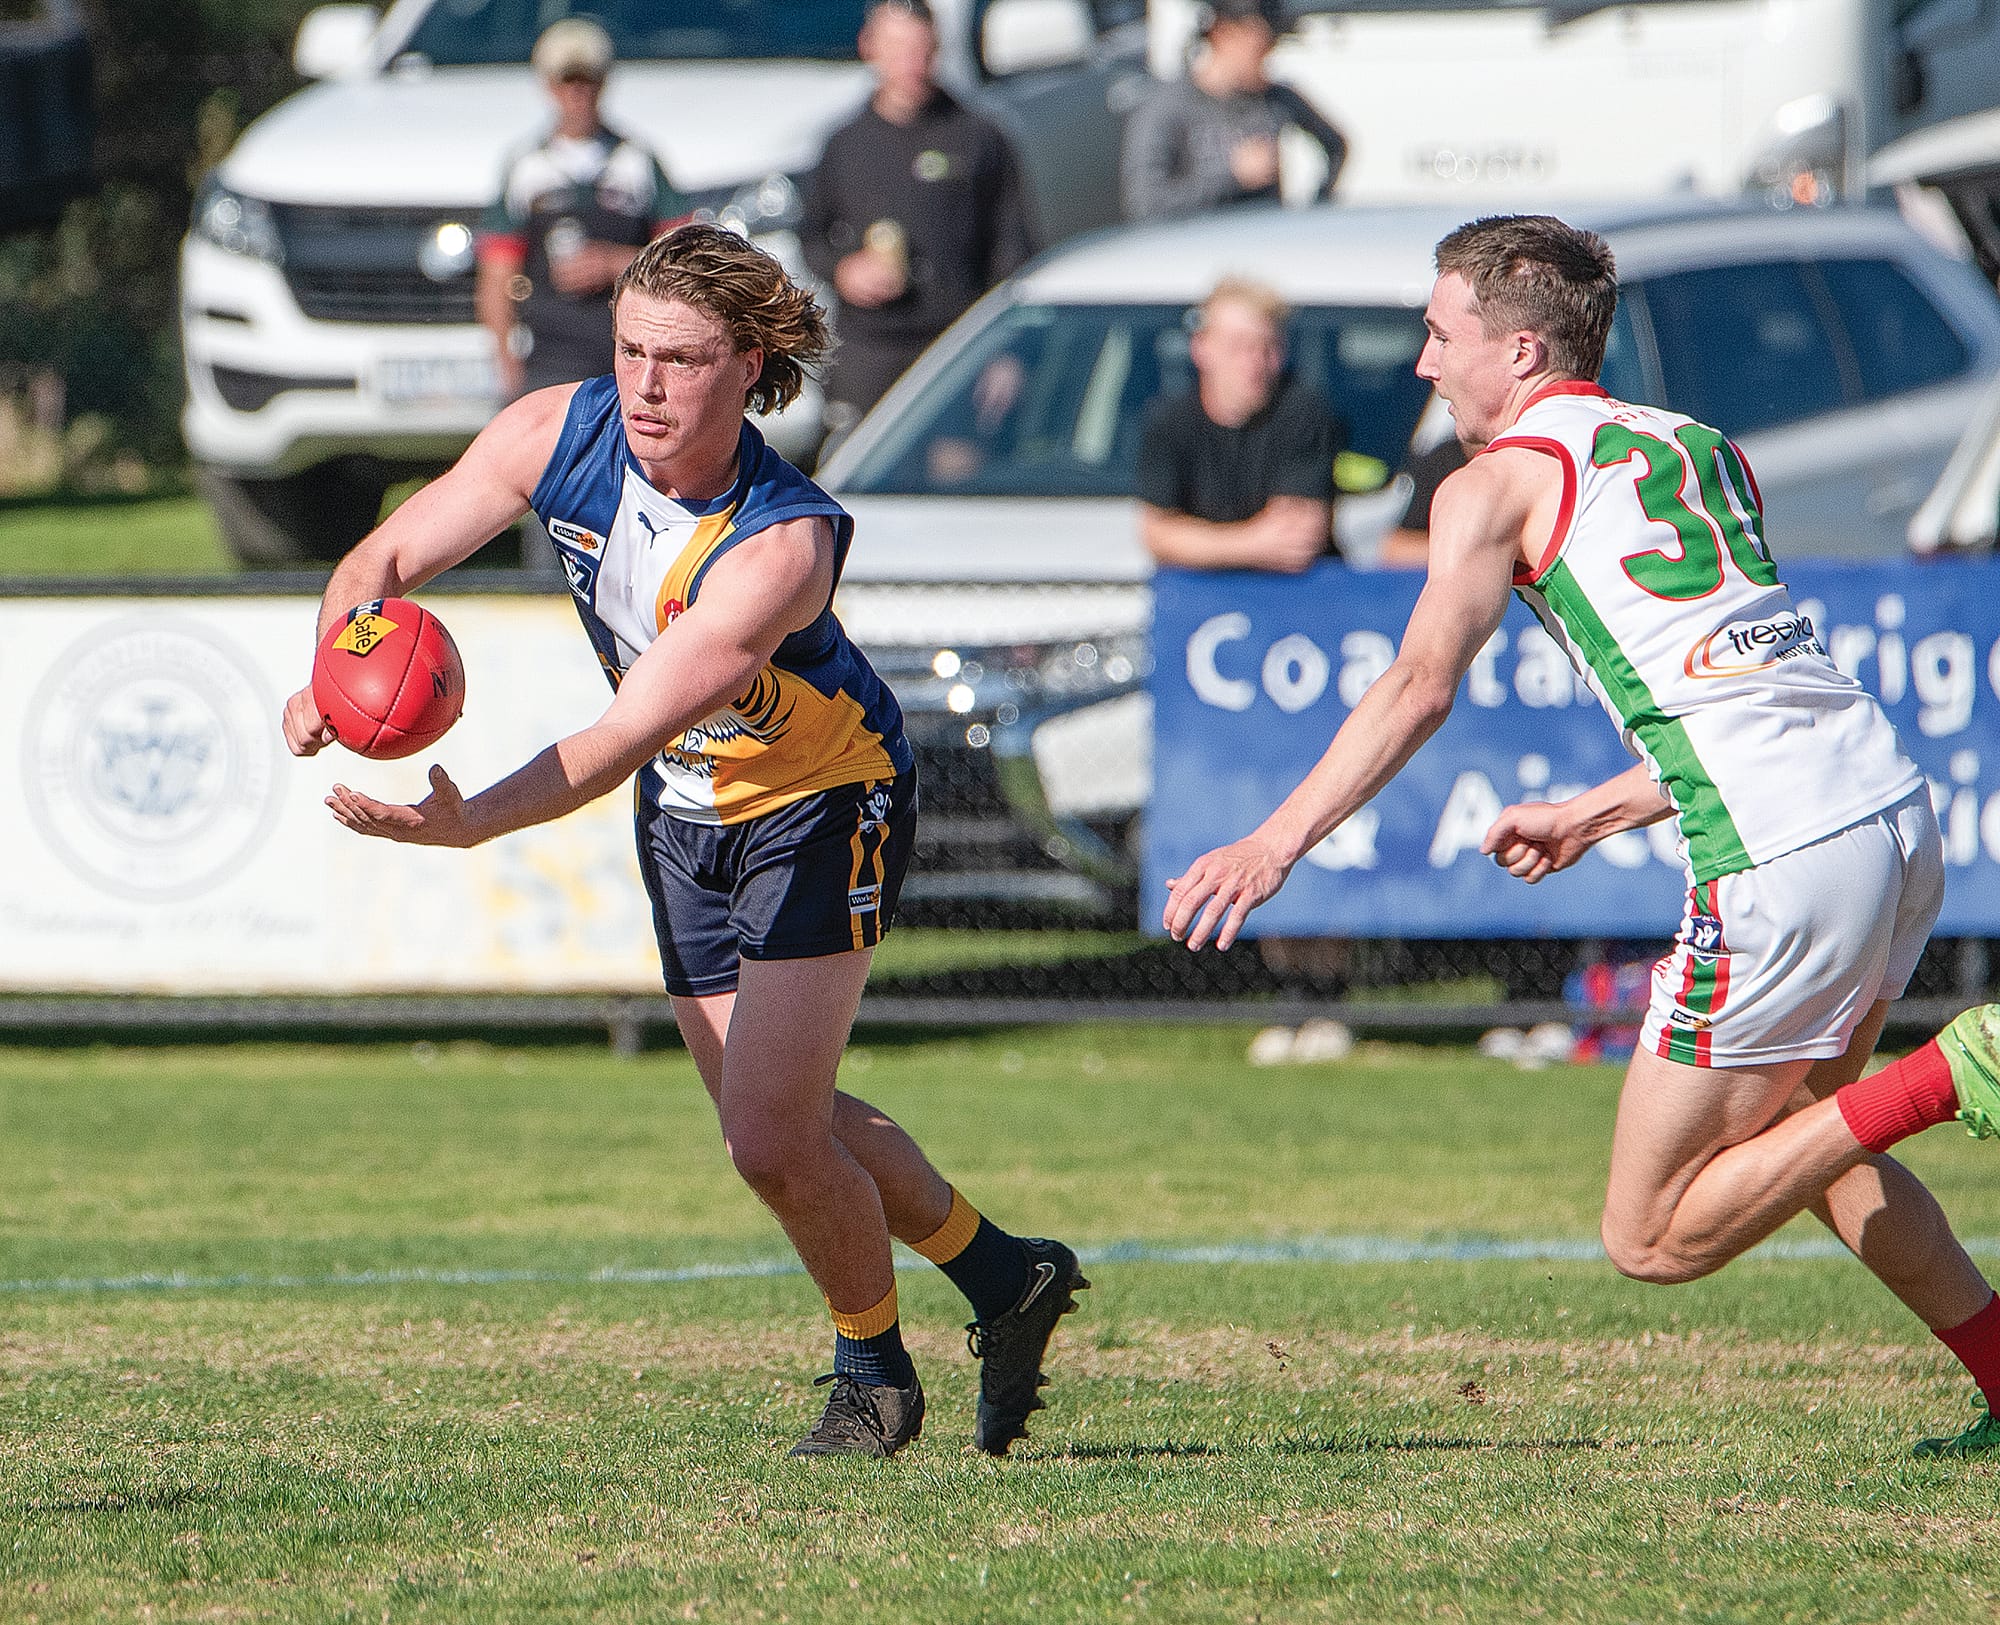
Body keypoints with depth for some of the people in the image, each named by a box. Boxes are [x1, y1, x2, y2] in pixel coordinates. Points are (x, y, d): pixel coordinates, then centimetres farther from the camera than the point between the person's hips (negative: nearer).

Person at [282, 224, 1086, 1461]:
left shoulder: (783, 545, -36)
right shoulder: (559, 434, -20)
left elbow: (630, 735, -42)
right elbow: (384, 563, -11)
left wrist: (469, 824, -54)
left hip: (822, 804, -6)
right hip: (687, 809, 6)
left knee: (771, 1136, -13)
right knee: (782, 1124, 15)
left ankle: (874, 1372, 15)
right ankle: (1004, 1278, 37)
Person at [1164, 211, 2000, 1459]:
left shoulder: (1501, 480, 3)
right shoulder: (1705, 450, 23)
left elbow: (1419, 690, -10)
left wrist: (1274, 845, -11)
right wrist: (1592, 817, 32)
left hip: (1782, 863, -8)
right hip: (1897, 805, 8)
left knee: (1656, 1236, 1)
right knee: (1795, 1126, 30)